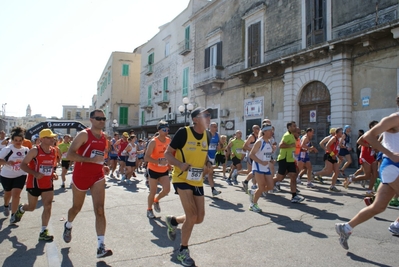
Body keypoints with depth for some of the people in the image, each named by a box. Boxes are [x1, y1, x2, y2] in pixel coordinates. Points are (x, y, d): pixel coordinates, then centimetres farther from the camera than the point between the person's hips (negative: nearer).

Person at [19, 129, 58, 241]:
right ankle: (21, 209, 50)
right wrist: (35, 174, -28)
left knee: (48, 207, -6)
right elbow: (23, 165, -15)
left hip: (48, 184, 4)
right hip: (34, 183, -4)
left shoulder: (54, 151, 1)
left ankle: (43, 232, 1)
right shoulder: (35, 150, -16)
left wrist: (53, 174, 0)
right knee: (32, 207, 14)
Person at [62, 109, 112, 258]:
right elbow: (69, 155, -22)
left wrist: (102, 166, 5)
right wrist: (91, 160, -30)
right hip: (81, 176, -3)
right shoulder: (84, 134, -14)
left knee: (100, 210, -9)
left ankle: (101, 247, -9)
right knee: (77, 207, 18)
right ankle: (68, 226, 52)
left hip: (98, 177, 3)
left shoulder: (104, 137, 5)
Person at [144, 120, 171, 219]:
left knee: (167, 189, -7)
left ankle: (156, 200, 24)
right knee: (153, 192, 4)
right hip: (153, 170, -5)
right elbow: (146, 157, -24)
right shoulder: (153, 142, -18)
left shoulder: (169, 141, -1)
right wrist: (158, 162, -35)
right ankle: (149, 210, 28)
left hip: (164, 170, 5)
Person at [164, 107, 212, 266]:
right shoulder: (183, 132, -16)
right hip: (182, 179, -6)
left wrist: (208, 163, -3)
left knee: (199, 218, 7)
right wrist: (180, 164, -28)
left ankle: (173, 221, 37)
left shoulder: (207, 136, 3)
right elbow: (167, 154, -10)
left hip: (198, 181, 6)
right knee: (192, 216, -12)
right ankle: (183, 251, 12)